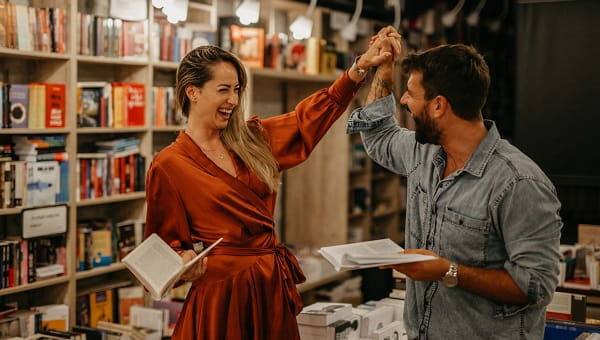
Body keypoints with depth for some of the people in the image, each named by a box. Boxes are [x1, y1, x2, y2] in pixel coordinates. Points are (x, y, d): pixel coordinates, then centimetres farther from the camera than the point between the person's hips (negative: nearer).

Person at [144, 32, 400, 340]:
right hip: (222, 294, -6)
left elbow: (310, 117, 9)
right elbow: (166, 245, -4)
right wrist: (184, 261, -27)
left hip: (273, 288, 6)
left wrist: (361, 66, 2)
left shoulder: (251, 139, 7)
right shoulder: (168, 165, -9)